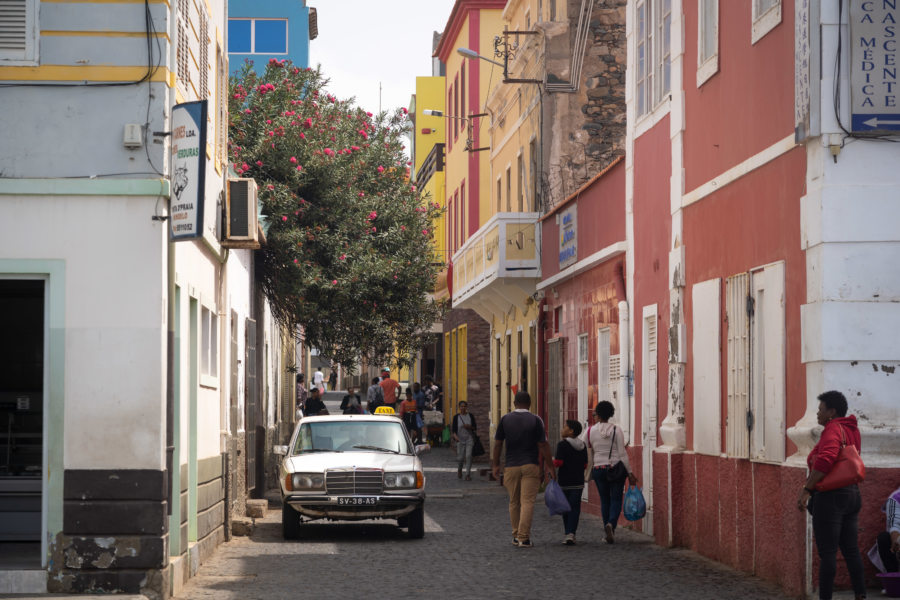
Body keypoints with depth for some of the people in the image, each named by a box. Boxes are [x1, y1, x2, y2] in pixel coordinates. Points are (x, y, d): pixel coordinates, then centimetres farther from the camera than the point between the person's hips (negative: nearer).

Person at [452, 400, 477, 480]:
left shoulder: (470, 416, 3)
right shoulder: (456, 417, 0)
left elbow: (475, 427, 7)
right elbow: (453, 429, -2)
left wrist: (469, 427, -14)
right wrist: (455, 436, -20)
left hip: (469, 438, 0)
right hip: (460, 439, 0)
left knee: (468, 455, -12)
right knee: (460, 457, 1)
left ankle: (468, 474, -6)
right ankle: (459, 469, 33)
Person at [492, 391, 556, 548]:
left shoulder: (505, 419, 3)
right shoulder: (535, 420, -4)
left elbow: (498, 444, 5)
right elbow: (543, 445, -5)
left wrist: (496, 464, 15)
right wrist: (550, 466, 2)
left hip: (511, 466, 2)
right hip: (530, 466, -2)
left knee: (514, 502, 13)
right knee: (527, 501, -5)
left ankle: (516, 536, 20)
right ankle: (524, 538, -12)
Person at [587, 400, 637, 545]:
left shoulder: (591, 431, 0)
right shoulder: (617, 430, -6)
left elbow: (589, 455, 6)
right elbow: (622, 453, -8)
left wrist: (589, 472, 18)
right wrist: (630, 473, -4)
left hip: (598, 469, 2)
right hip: (616, 468, -2)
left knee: (605, 500, 11)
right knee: (616, 499, 3)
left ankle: (609, 533, 11)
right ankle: (611, 523, -23)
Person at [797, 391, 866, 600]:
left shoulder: (833, 431, -14)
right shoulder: (852, 430, 15)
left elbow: (825, 459, -30)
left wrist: (806, 490, -28)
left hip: (830, 496, -9)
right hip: (852, 494, 9)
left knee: (827, 553, -5)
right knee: (851, 550, 13)